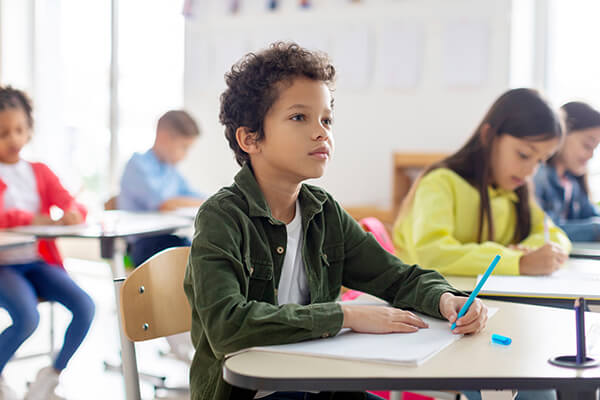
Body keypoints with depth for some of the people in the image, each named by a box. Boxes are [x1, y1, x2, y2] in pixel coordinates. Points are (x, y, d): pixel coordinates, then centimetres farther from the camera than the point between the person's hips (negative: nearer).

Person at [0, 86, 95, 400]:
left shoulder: (40, 172, 14)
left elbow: (68, 203, 6)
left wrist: (73, 213, -19)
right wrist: (31, 219, -33)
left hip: (38, 260, 5)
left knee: (85, 307, -17)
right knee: (27, 318, -30)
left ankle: (53, 375, 7)